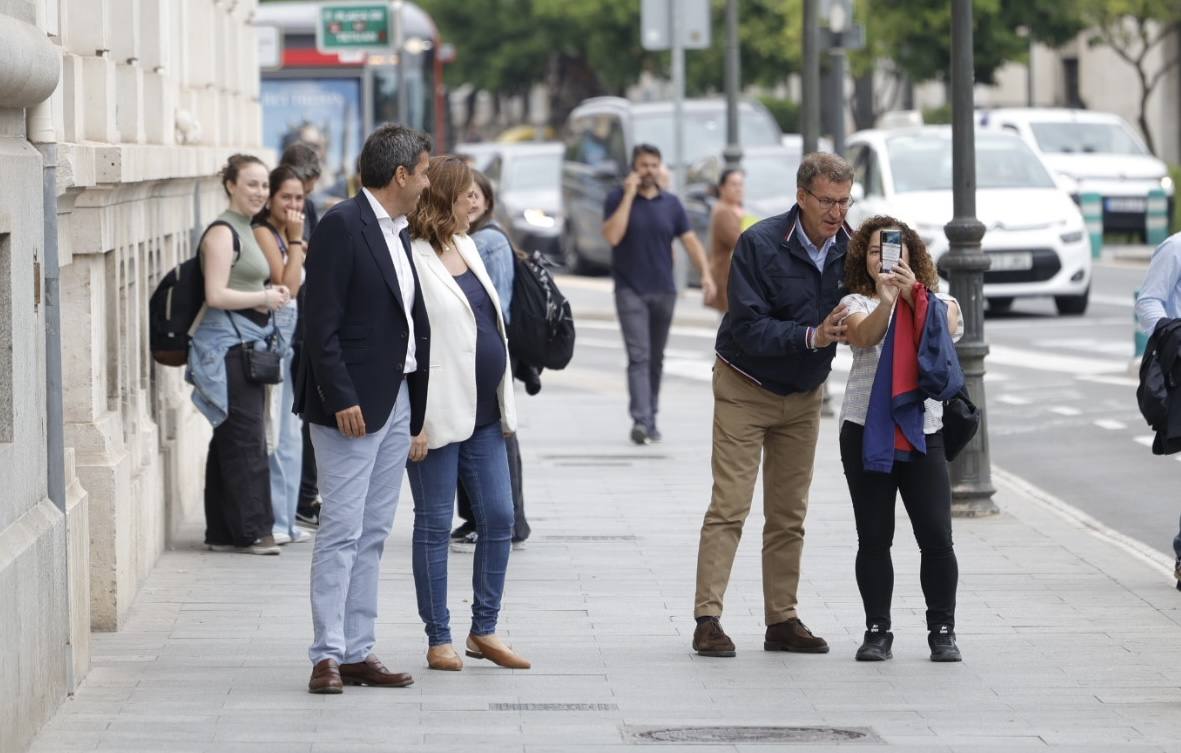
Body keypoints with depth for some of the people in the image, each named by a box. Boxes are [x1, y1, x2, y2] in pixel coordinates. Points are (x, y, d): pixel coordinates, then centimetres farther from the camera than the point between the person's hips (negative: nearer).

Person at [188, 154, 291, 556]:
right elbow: (215, 295, -18)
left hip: (247, 345, 10)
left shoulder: (247, 230, 19)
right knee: (245, 439, -9)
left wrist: (270, 296, 10)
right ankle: (252, 530, -7)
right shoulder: (222, 232, -11)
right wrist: (263, 298, -12)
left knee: (231, 440, 10)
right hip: (228, 346, -10)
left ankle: (223, 531, 12)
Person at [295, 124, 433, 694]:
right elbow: (320, 322, -16)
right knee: (342, 531, -8)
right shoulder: (342, 225, -12)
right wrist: (342, 399, -20)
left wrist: (418, 406, 10)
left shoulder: (398, 231, 15)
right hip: (352, 405, -9)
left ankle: (358, 652, 13)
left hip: (397, 402, 9)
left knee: (372, 535, 9)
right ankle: (328, 655, -6)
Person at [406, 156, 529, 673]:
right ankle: (438, 639, 9)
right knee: (435, 526, 2)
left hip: (483, 412, 8)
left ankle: (484, 630, 16)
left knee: (499, 518, 7)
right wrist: (414, 420, -20)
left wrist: (504, 404, 17)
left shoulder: (466, 247, 12)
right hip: (439, 416, -8)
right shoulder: (412, 258, -13)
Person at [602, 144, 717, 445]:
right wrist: (629, 196, -16)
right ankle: (641, 421, -20)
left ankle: (651, 418, 20)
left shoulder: (671, 203, 8)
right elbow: (612, 236, -16)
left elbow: (690, 240, 4)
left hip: (664, 291, 4)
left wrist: (706, 273, -11)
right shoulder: (618, 199, -2)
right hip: (630, 291, -4)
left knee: (656, 359, 10)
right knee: (639, 356, -13)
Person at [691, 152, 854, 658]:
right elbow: (749, 328, -23)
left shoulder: (850, 248, -5)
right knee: (729, 508, -9)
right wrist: (811, 336, -34)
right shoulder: (760, 245, -19)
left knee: (789, 516, 7)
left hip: (803, 397, 5)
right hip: (745, 389, -5)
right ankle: (708, 620, -10)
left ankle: (782, 620, 12)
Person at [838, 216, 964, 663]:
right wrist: (886, 299, -33)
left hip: (924, 430, 0)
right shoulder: (857, 303, 6)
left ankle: (942, 631, 5)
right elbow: (864, 336, -15)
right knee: (873, 538, 1)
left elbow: (942, 334, -11)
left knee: (936, 537, -6)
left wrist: (913, 295, -26)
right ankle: (877, 631, 9)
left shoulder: (939, 302, 10)